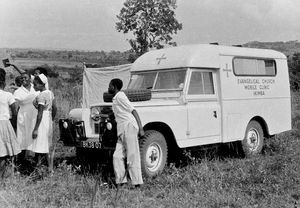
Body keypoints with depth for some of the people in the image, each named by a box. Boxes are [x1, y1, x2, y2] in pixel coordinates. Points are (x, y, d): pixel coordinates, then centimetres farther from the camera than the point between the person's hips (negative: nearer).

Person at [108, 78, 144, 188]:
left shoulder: (120, 96, -8)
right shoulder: (115, 98, 20)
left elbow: (133, 111, -13)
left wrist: (140, 128, -19)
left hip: (129, 127, -9)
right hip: (122, 130, 9)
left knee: (132, 157, -6)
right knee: (117, 156, 5)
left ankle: (137, 183, -2)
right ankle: (120, 182, 9)